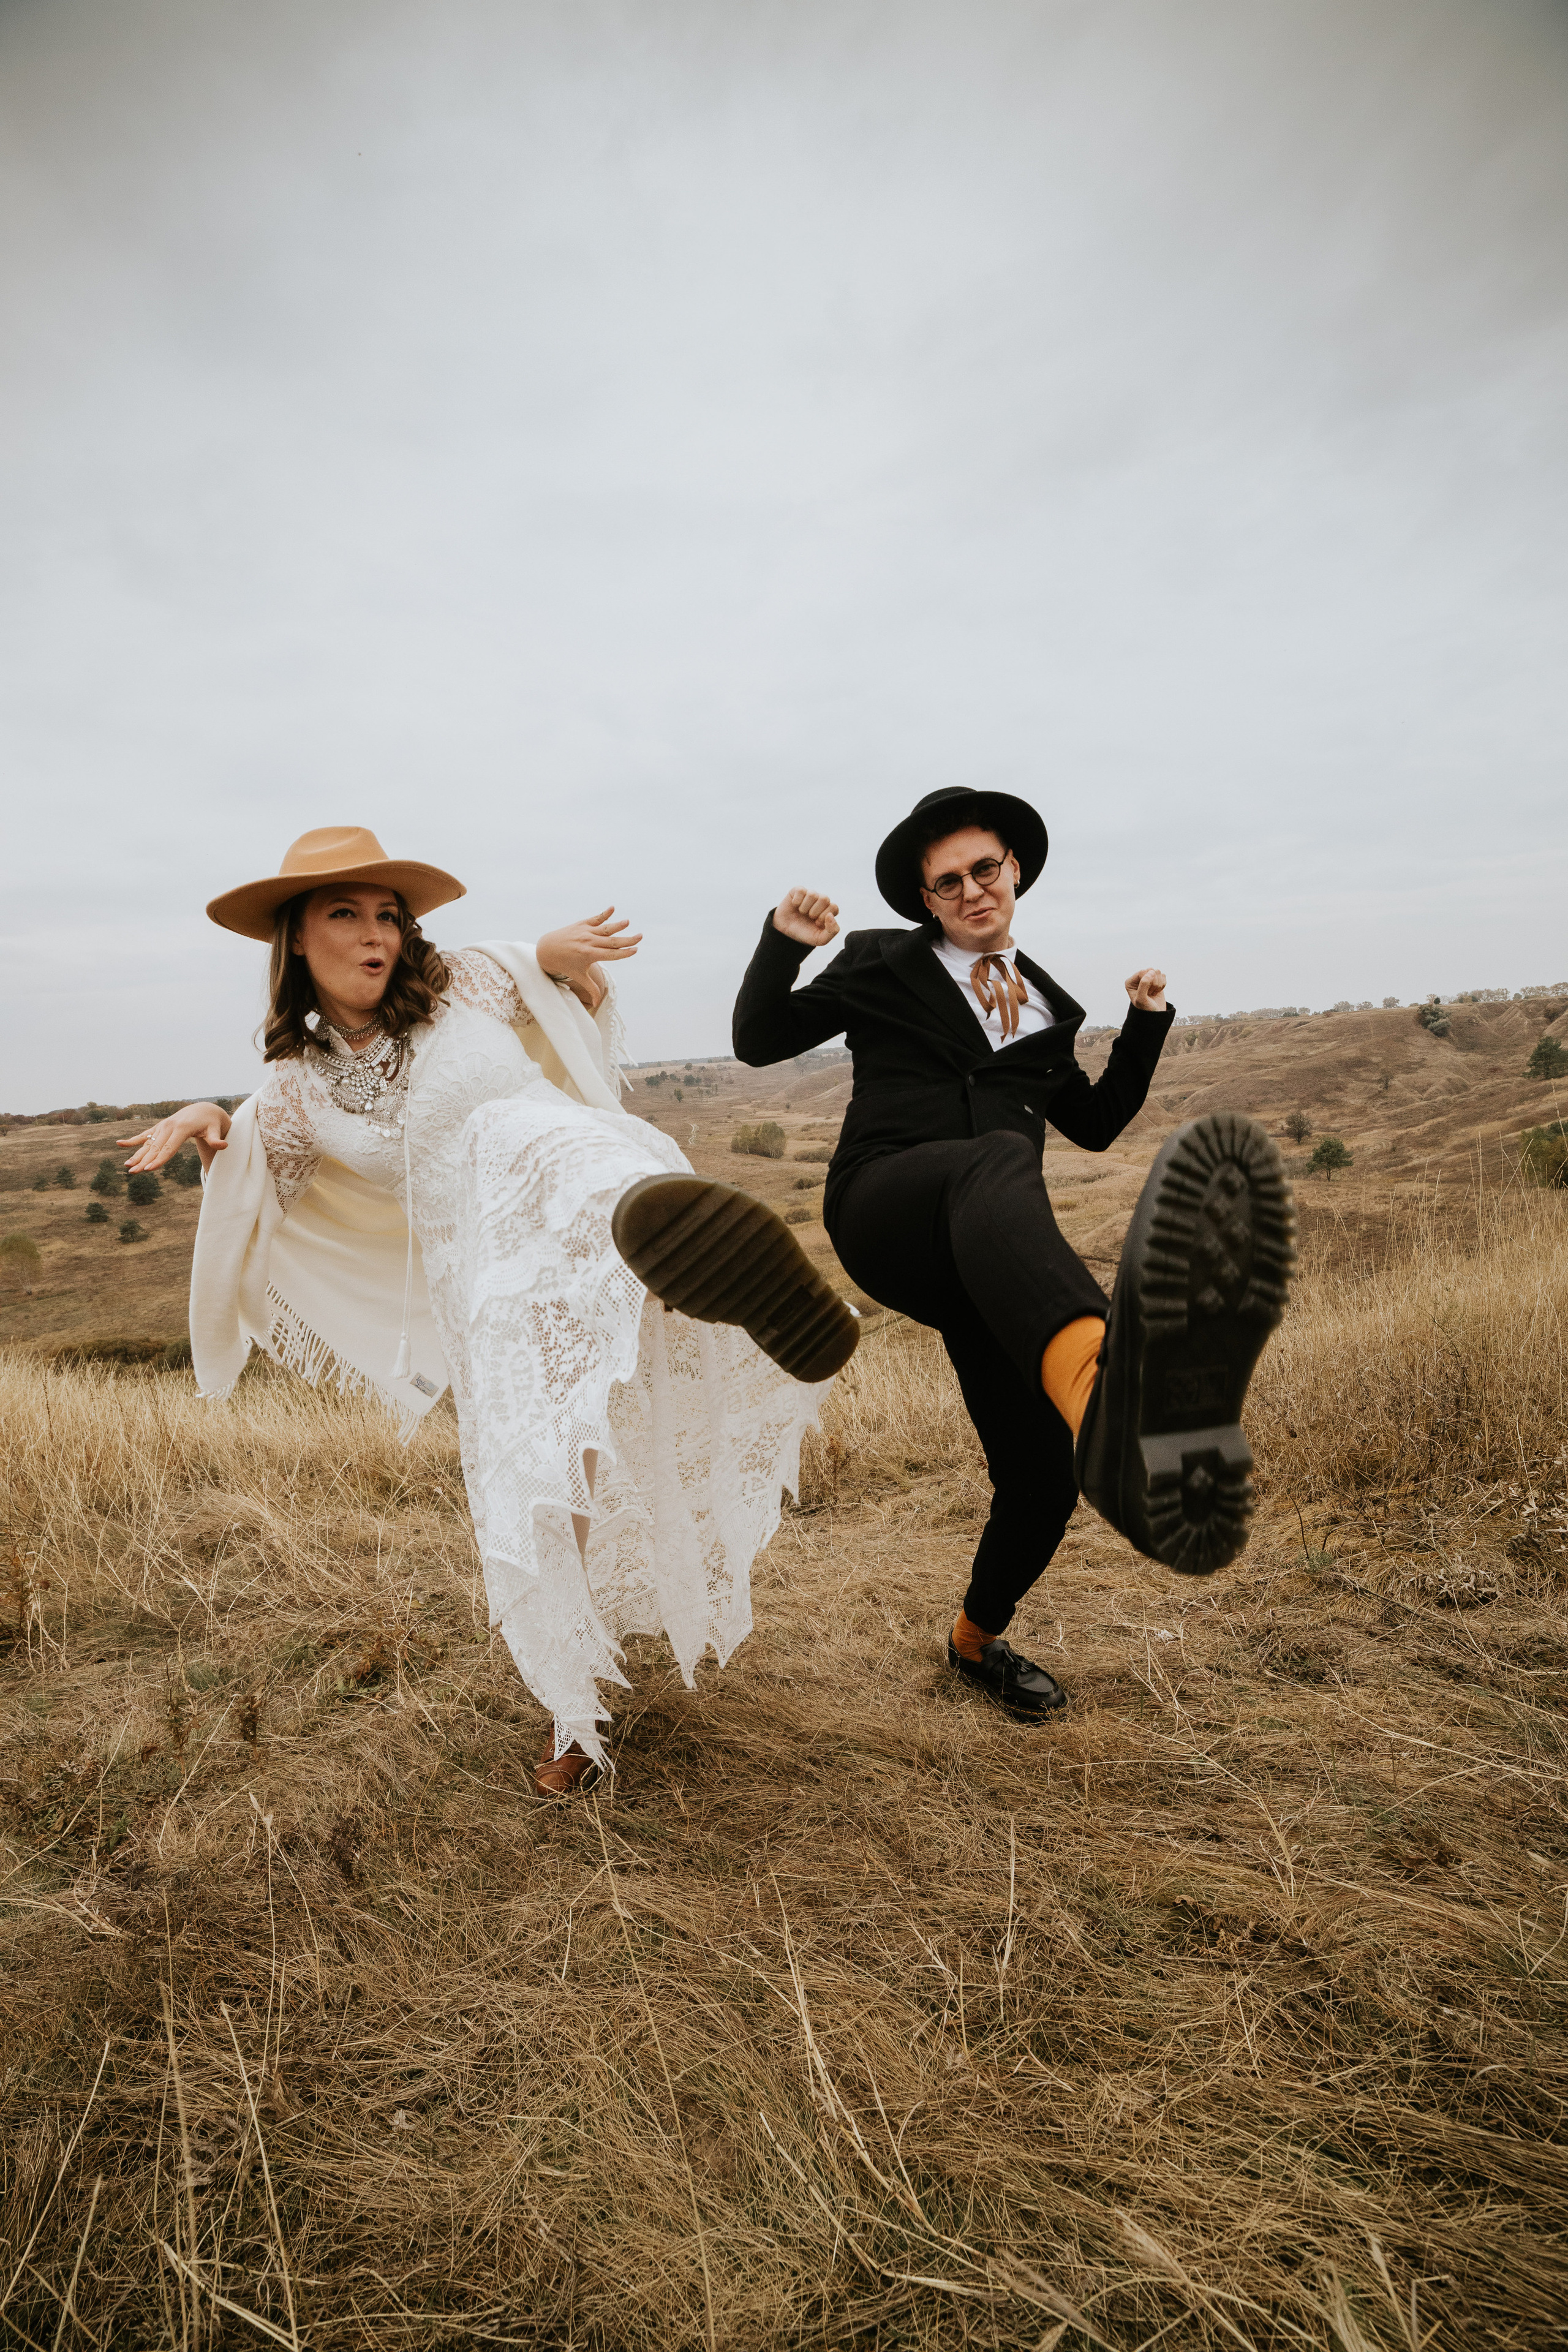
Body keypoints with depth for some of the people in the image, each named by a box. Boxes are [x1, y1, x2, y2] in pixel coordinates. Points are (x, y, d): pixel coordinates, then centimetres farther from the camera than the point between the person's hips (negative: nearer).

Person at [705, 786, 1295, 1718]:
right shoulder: (883, 966, 16)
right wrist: (783, 944, -4)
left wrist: (1147, 1022, 20)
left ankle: (978, 1640, 33)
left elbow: (1095, 1123, 30)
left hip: (989, 1254, 5)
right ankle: (1107, 1398, -76)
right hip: (884, 1210, -5)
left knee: (1044, 1478, 1)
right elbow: (759, 1041, 12)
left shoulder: (1043, 1004, 27)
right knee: (997, 1163, -41)